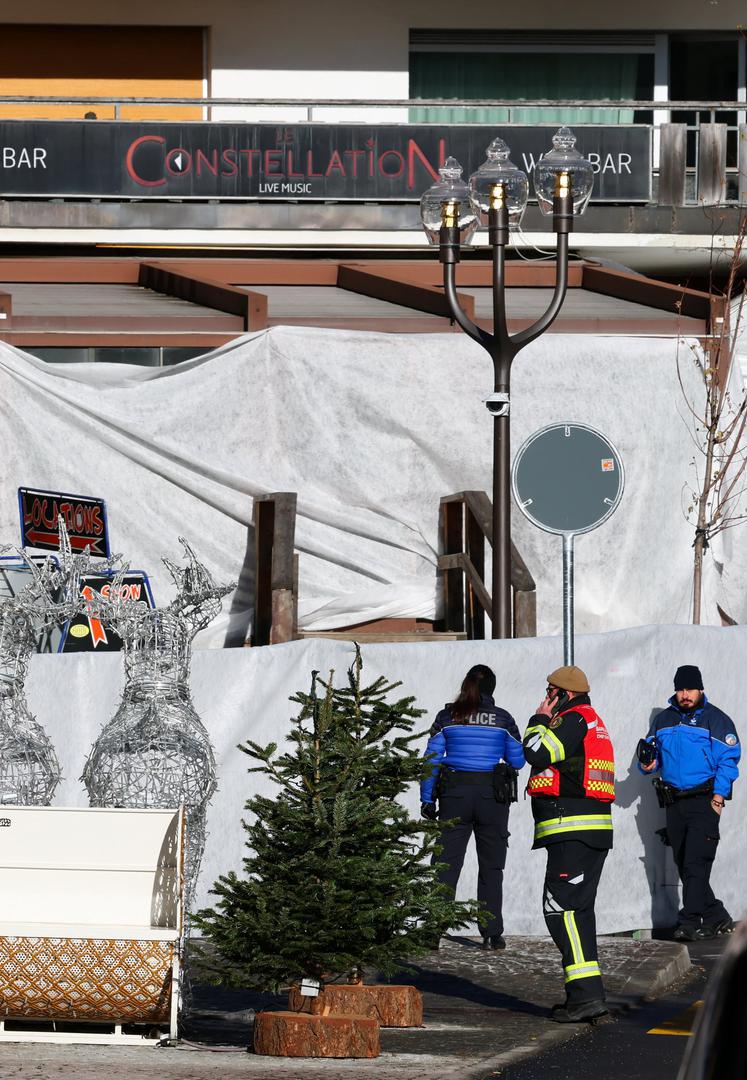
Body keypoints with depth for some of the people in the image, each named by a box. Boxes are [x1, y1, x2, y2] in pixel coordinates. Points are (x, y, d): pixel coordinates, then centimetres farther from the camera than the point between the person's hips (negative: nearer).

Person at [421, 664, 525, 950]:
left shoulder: (447, 717, 1)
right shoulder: (503, 719, 1)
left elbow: (431, 760, 0)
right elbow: (518, 761, 6)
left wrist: (427, 799, 4)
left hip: (455, 796, 0)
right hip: (492, 797, 0)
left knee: (445, 865, 1)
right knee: (491, 867, 11)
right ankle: (492, 933, 10)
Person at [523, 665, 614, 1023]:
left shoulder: (574, 720, -9)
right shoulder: (592, 721, 22)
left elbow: (537, 754, -17)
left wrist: (539, 720, -3)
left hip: (572, 832, -11)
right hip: (595, 830, 11)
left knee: (561, 907, -14)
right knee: (577, 909, 14)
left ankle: (586, 992, -22)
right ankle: (586, 994, 15)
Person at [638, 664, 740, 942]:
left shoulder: (717, 720, -1)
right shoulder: (663, 721, 14)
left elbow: (728, 760, -5)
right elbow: (652, 753, 22)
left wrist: (718, 799, -13)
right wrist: (647, 764, -3)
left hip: (704, 802, -6)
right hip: (674, 802, 6)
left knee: (695, 863, -14)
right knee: (683, 865, 8)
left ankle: (690, 921, -17)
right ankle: (717, 918, 18)